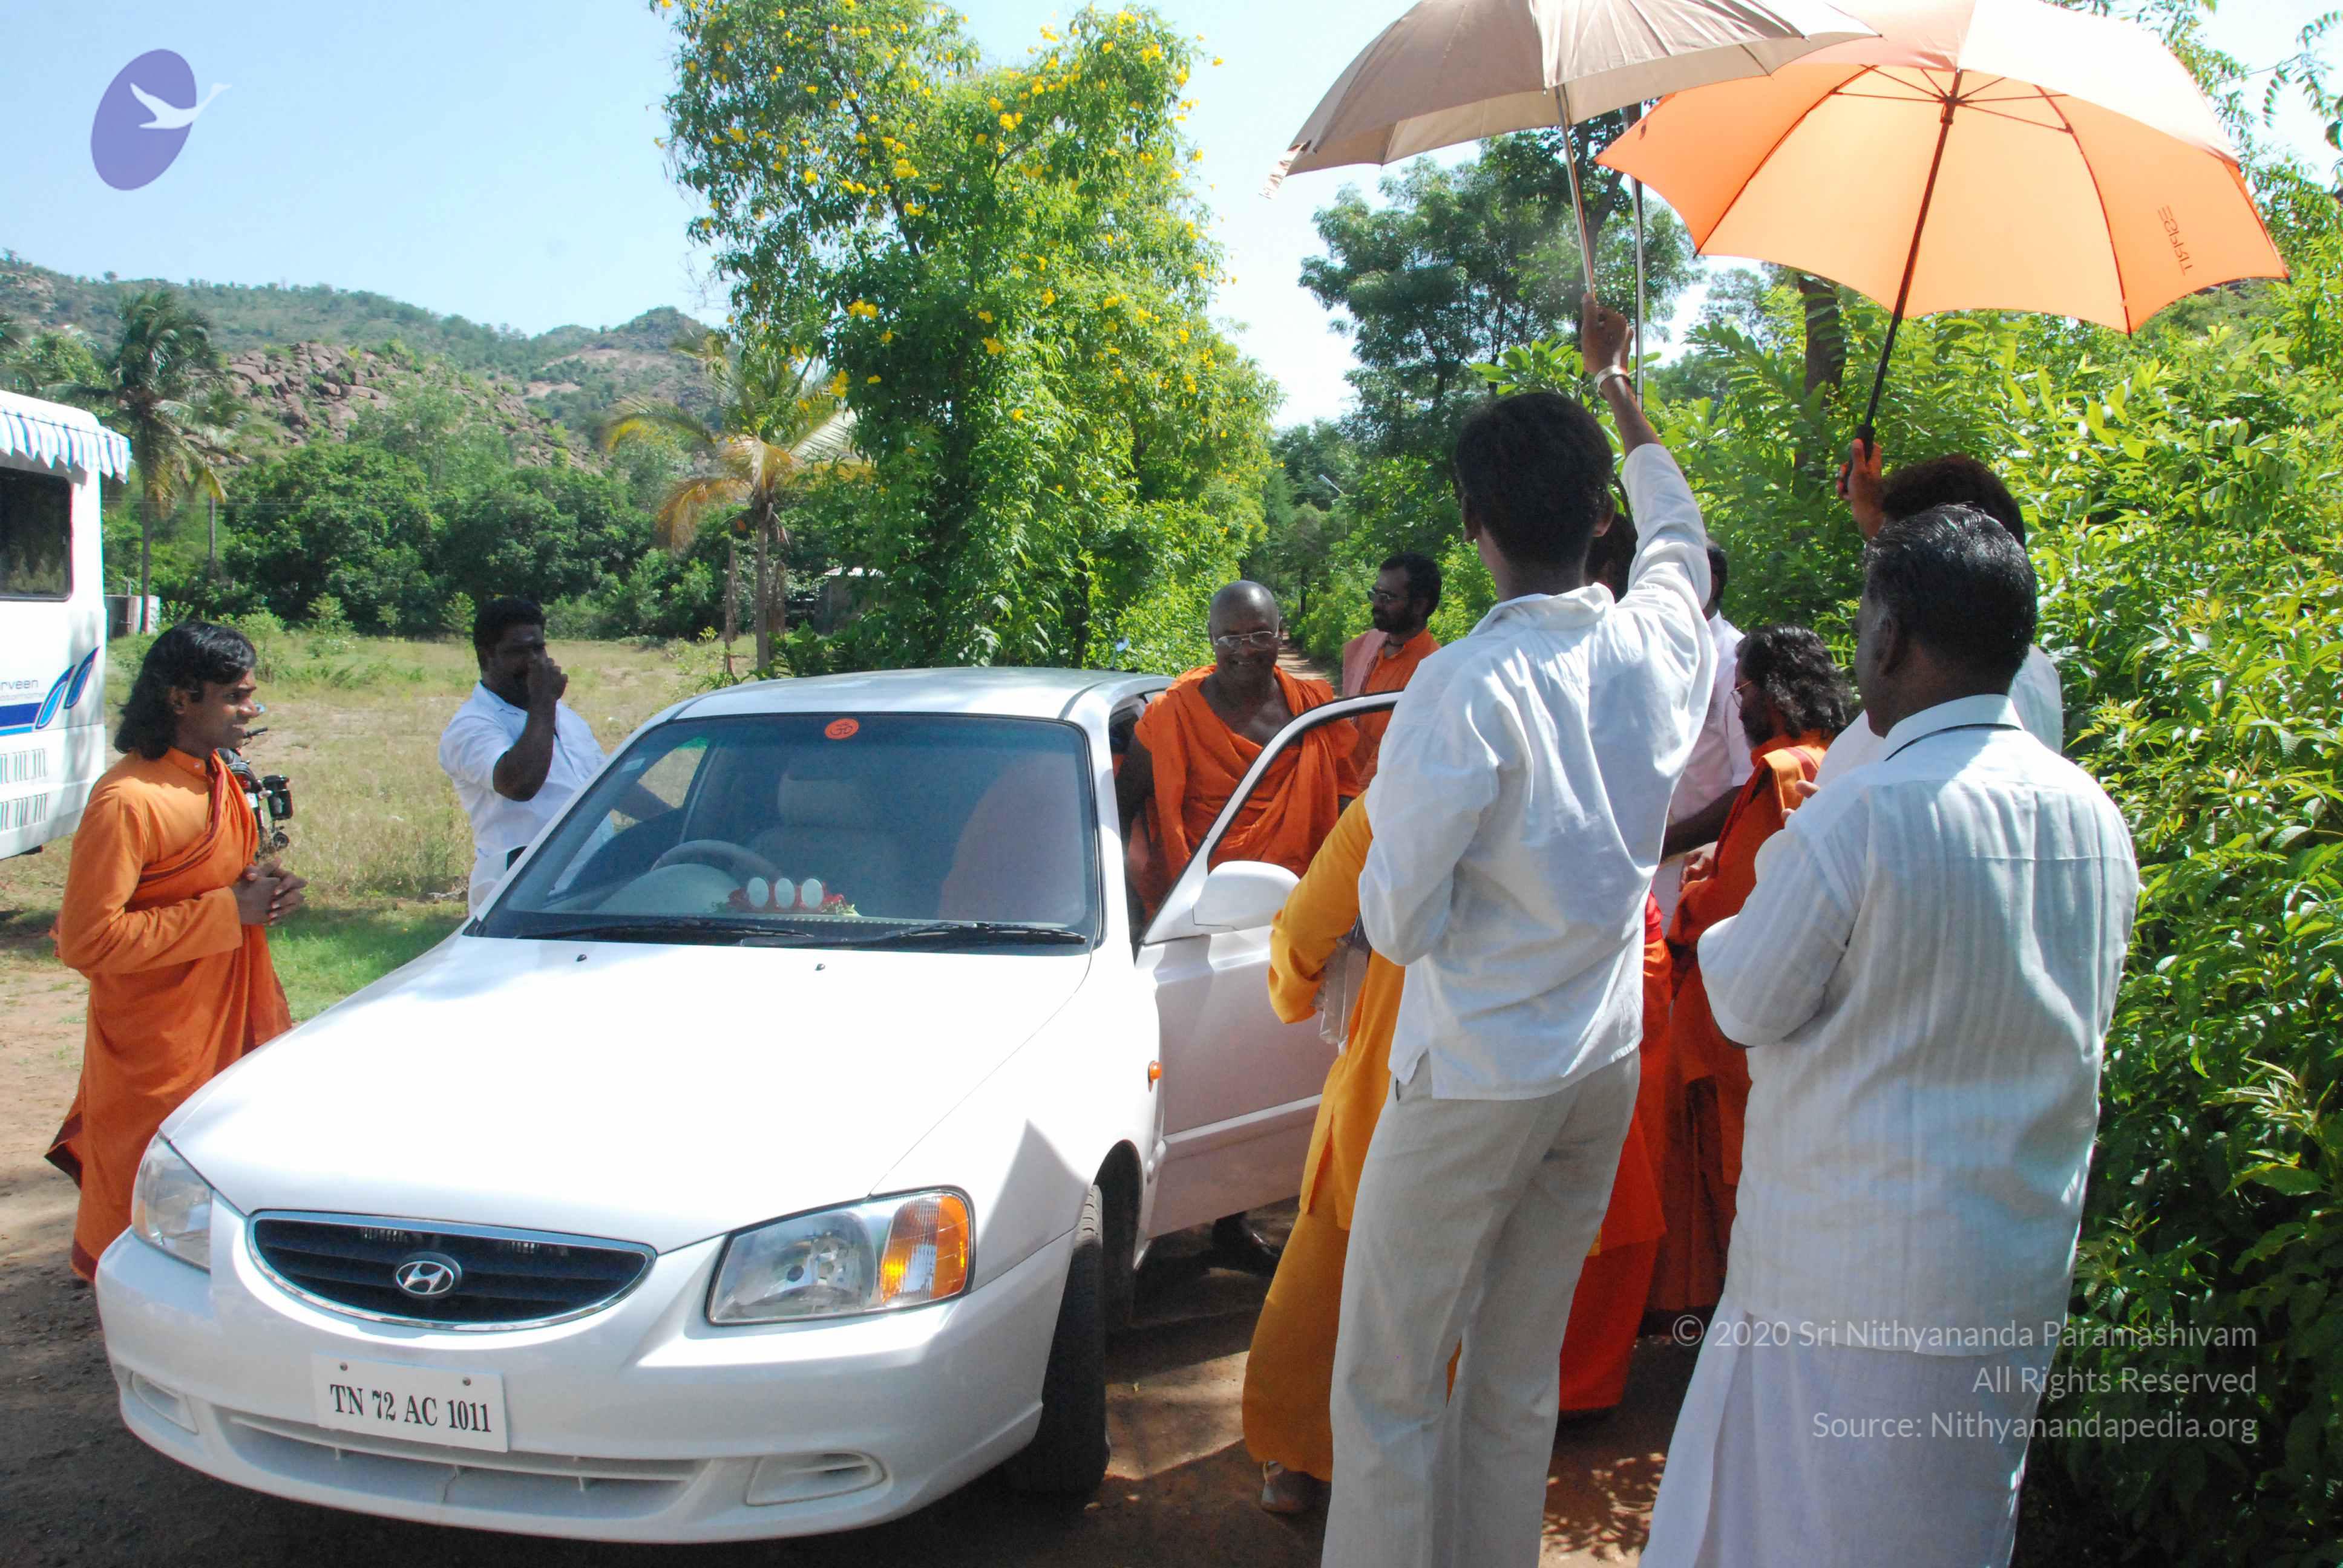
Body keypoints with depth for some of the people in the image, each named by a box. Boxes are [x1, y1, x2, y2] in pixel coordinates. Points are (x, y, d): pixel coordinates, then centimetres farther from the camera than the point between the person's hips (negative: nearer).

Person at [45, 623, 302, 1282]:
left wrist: (265, 888, -1)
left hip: (229, 1018, 8)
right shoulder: (127, 800, -22)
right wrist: (228, 910, -23)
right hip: (157, 1044, -8)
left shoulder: (217, 778, 6)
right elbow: (86, 941, -25)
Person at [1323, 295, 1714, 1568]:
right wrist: (1615, 384, 34)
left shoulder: (1465, 688, -22)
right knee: (1519, 1379, 18)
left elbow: (1400, 921, -19)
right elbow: (1679, 533, 21)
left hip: (1471, 1080, -6)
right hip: (1607, 1067, 6)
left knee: (1388, 1383, 7)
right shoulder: (1658, 646, -3)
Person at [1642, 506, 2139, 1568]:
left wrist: (1726, 931, 10)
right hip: (2024, 1274, 7)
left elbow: (1746, 1005, -10)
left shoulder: (1861, 820, -20)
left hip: (1853, 1275, -6)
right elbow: (2074, 1019, 13)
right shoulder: (2096, 817, 1)